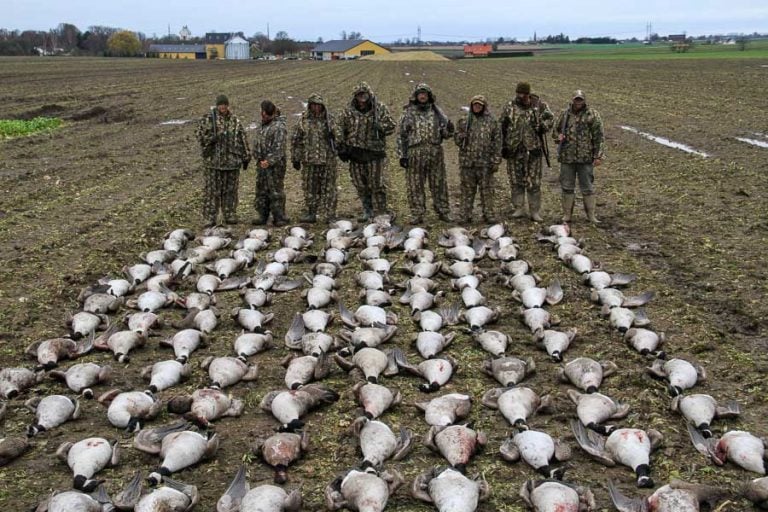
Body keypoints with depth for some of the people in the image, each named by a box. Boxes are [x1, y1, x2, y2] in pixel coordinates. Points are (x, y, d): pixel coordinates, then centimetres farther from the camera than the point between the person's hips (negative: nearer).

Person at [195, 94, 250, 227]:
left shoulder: (235, 121, 11)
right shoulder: (208, 118, 1)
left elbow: (243, 139, 15)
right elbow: (199, 133, -3)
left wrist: (246, 157, 13)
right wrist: (210, 139, -20)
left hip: (232, 161, 3)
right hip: (212, 160, -3)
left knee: (230, 190, 9)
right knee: (211, 190, -2)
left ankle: (230, 216, 19)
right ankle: (209, 219, 2)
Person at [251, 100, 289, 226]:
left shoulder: (278, 127, -13)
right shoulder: (262, 126, 16)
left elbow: (279, 148, -19)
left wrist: (270, 161, -24)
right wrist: (259, 159, 14)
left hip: (274, 164, -9)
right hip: (261, 163, 9)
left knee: (275, 191, -5)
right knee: (261, 191, 12)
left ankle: (279, 217, 2)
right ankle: (262, 216, 20)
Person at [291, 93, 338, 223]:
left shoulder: (328, 119, 5)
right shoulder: (303, 120, 2)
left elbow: (335, 137, 10)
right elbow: (295, 140, 4)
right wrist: (295, 158, 2)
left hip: (327, 159, 0)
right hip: (309, 160, 0)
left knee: (328, 188, 1)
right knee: (310, 188, 7)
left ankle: (329, 214, 7)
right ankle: (311, 213, 16)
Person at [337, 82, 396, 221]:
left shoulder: (380, 109, 1)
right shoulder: (348, 111, 5)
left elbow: (391, 126, 1)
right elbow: (341, 130, 10)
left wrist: (380, 127, -19)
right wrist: (342, 147, 3)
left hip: (375, 153, -2)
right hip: (355, 153, 3)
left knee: (377, 185, -3)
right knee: (361, 186, 9)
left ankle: (379, 214, 4)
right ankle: (367, 212, 23)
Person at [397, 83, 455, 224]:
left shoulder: (436, 111, 9)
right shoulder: (408, 113, 3)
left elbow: (445, 133, 10)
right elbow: (402, 135, 2)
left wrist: (449, 129, -14)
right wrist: (402, 155, -4)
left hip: (435, 153, 2)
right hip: (415, 154, -2)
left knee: (439, 184, 6)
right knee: (415, 186, 2)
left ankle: (443, 212, 17)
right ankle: (417, 215, 11)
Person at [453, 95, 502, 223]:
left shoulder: (491, 122, 4)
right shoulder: (464, 122, 8)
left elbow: (497, 142, 3)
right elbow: (456, 139, 10)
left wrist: (496, 161, -4)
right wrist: (462, 136, -14)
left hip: (485, 162, -1)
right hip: (467, 161, 1)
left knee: (487, 189, 2)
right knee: (467, 190, 5)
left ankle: (488, 214, 10)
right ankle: (465, 215, 11)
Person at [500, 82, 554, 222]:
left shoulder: (539, 106, 2)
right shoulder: (510, 107, 5)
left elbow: (550, 118, 10)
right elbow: (502, 127, 8)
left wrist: (543, 126, -10)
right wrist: (503, 145, 4)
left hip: (533, 149, -1)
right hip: (514, 150, 2)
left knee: (534, 182, 1)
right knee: (516, 180, 7)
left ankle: (535, 211, 7)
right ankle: (519, 209, 17)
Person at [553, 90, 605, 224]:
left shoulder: (592, 115, -2)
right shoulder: (564, 114, 9)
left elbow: (599, 137, -4)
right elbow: (555, 130, 21)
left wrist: (598, 156, -10)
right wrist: (559, 137, -3)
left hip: (585, 157, -3)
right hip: (567, 157, 3)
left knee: (588, 187, 3)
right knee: (567, 186, 8)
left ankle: (591, 215, 12)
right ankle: (567, 214, 17)